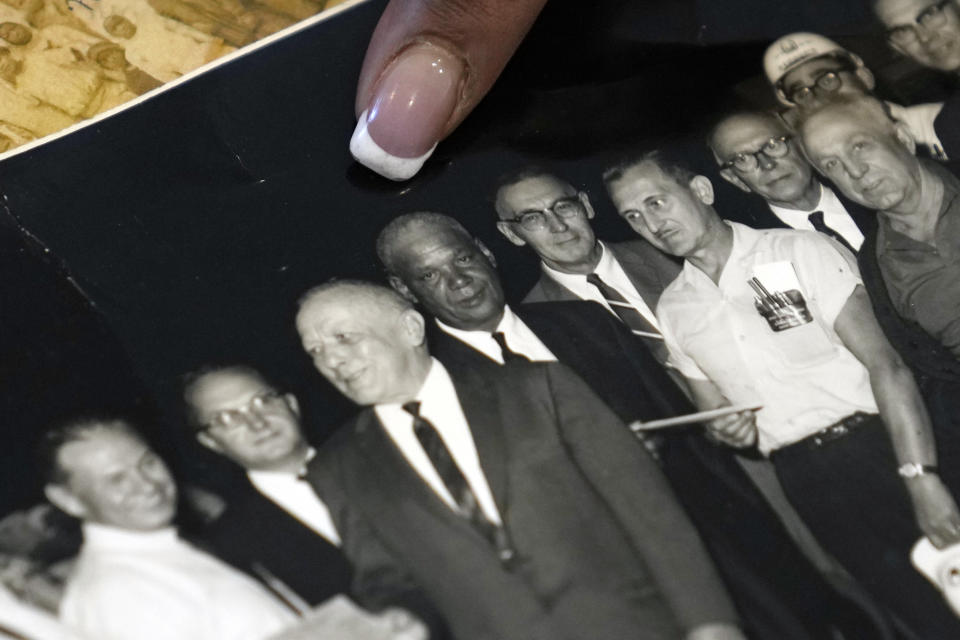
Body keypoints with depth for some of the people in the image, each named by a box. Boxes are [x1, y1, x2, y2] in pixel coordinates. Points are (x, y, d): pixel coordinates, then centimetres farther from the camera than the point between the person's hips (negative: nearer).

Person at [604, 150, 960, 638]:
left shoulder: (798, 252, -6)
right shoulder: (674, 310, 8)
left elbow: (884, 365, -12)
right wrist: (732, 432, -7)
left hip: (876, 447, -3)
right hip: (802, 481, 3)